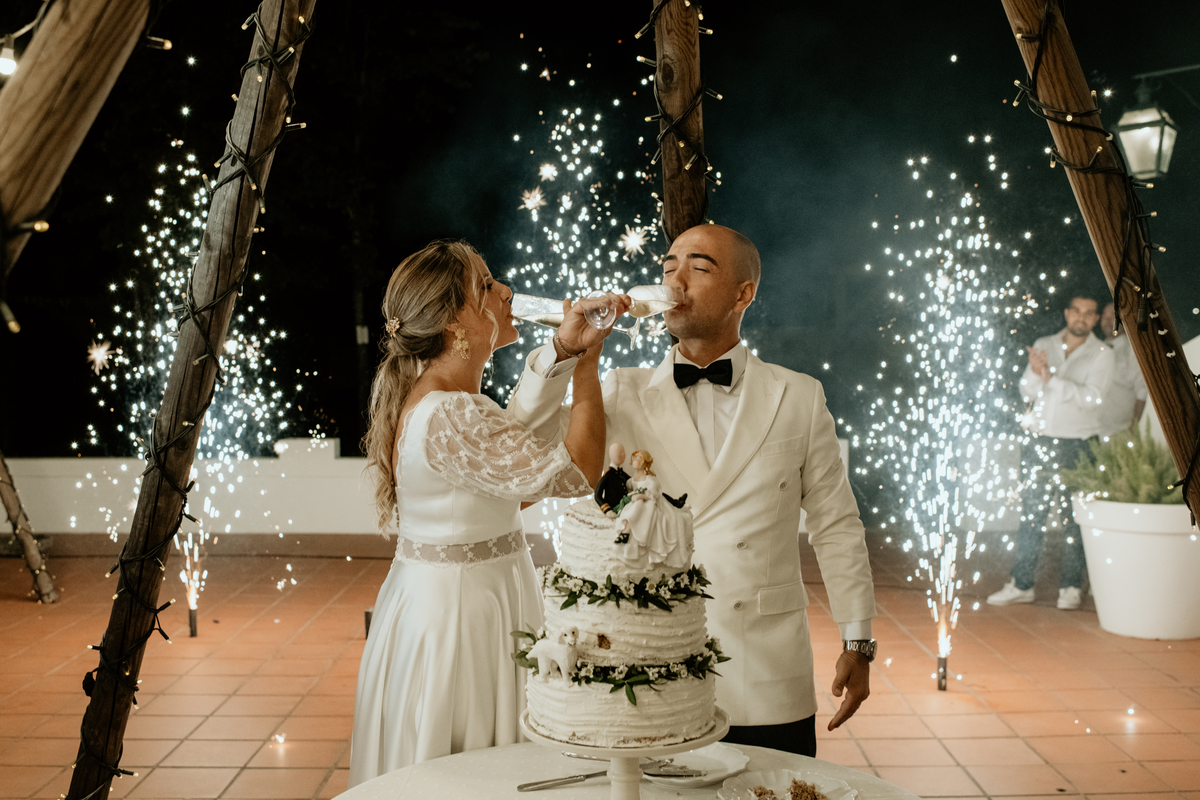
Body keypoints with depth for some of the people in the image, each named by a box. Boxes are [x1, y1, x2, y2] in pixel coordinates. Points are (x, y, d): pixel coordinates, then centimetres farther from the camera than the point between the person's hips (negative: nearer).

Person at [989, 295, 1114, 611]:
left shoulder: (1101, 354, 1)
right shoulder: (1043, 346, 10)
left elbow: (1092, 398, -11)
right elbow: (1026, 392, 4)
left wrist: (1052, 378, -19)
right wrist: (1035, 373, -17)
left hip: (1079, 444, -2)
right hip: (1041, 440, 2)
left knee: (1075, 517, 1)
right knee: (1032, 514, 4)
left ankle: (1071, 586, 12)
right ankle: (1021, 584, 10)